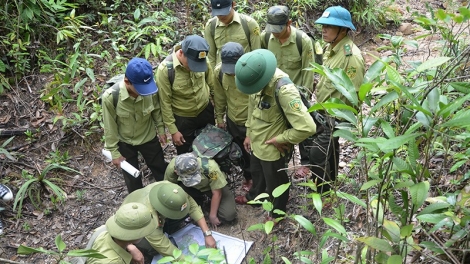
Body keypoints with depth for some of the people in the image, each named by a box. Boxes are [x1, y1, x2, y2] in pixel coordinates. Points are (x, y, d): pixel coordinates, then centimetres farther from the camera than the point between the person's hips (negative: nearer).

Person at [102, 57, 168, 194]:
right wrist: (114, 152, -10)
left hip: (149, 138, 2)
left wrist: (161, 130, 5)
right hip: (124, 142, -1)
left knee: (160, 169, 21)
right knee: (132, 178, 20)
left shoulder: (151, 90, -27)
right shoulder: (110, 97, -32)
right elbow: (110, 127, -18)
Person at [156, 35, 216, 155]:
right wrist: (173, 130, -13)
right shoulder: (165, 69, -27)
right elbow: (165, 102, -18)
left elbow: (212, 86, 0)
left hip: (206, 111, 3)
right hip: (182, 118, -3)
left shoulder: (203, 60, -17)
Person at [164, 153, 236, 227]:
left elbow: (217, 193, -25)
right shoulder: (171, 169, -32)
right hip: (193, 189, 3)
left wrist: (212, 215, -18)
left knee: (229, 215, -21)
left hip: (215, 185, -2)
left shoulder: (210, 168, -39)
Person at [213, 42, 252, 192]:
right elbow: (219, 97, 2)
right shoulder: (219, 71, -14)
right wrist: (219, 117, 11)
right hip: (232, 122, 5)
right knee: (242, 152, 24)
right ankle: (248, 177, 50)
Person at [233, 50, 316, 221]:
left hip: (271, 148, -7)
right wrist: (249, 134, 11)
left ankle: (277, 212, 47)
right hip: (256, 141, 7)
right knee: (256, 173, 32)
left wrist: (280, 139, -26)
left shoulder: (284, 90, -37)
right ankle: (254, 196, 61)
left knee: (275, 181, 19)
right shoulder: (257, 78, -12)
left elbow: (307, 127, -40)